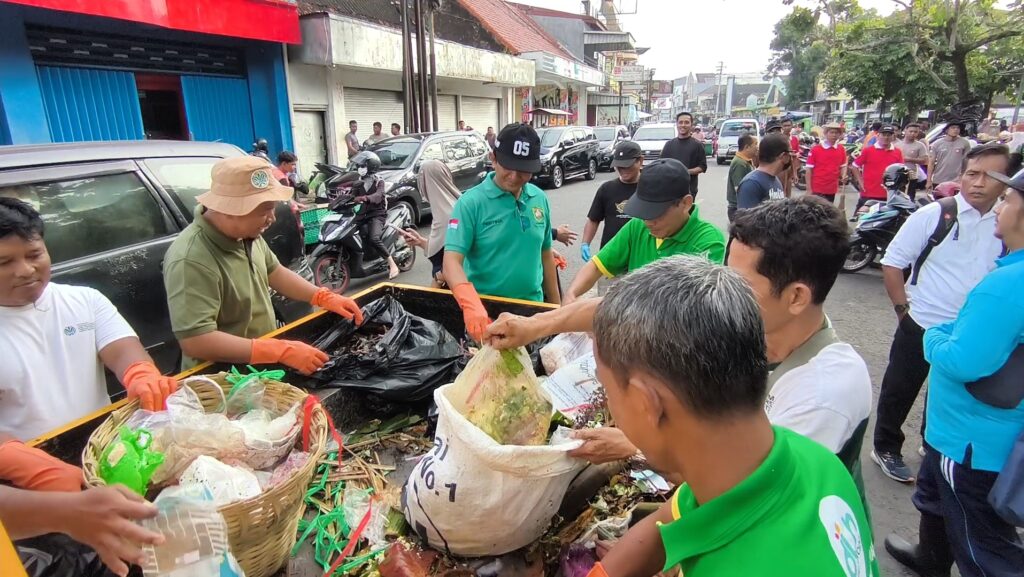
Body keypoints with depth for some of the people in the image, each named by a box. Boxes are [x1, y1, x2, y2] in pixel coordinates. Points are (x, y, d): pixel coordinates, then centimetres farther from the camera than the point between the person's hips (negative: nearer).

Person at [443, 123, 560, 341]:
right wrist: (472, 305, -38)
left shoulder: (540, 199, 1)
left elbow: (545, 254, 10)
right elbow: (452, 261, -21)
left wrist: (556, 305, 13)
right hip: (485, 311, -4)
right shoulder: (471, 203, -13)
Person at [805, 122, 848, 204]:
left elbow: (843, 166, 16)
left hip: (832, 189, 5)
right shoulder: (815, 149, -8)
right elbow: (809, 169, -7)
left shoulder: (841, 149, 5)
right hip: (817, 189, -5)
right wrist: (809, 189, -11)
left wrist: (843, 176, -6)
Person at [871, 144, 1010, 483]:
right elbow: (892, 262, -8)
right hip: (921, 326, -3)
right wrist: (903, 309, -10)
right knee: (899, 390, 10)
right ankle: (886, 449, 29)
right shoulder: (933, 215, -12)